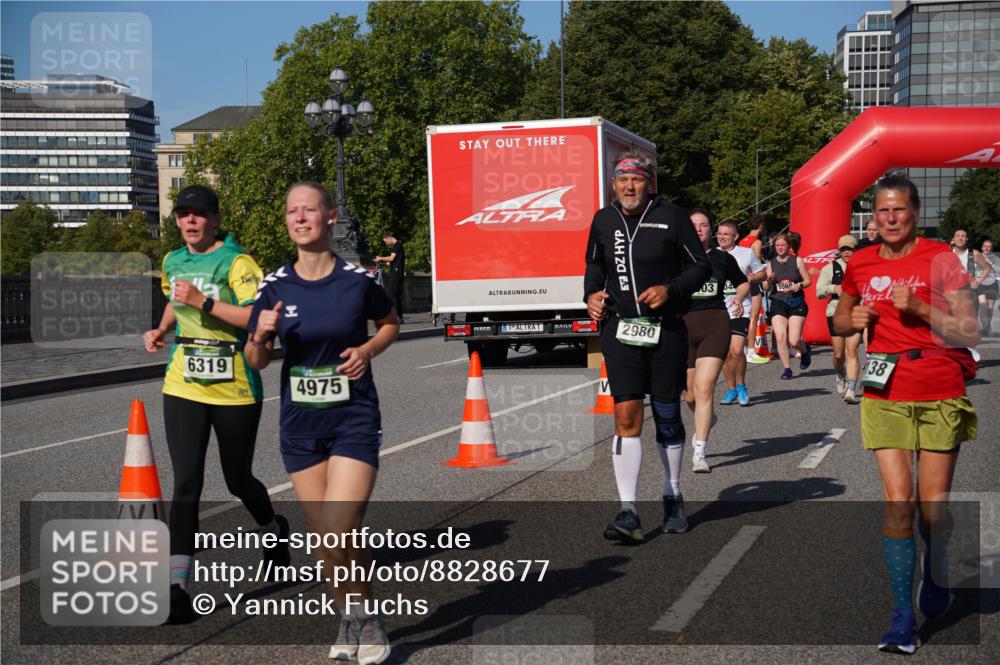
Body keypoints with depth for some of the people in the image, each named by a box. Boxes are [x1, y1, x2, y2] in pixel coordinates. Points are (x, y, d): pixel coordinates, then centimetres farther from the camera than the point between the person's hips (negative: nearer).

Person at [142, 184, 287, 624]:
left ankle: (273, 528, 46)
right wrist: (161, 331, 13)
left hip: (235, 390, -4)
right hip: (183, 388, 4)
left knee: (238, 481, 12)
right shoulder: (173, 262, 10)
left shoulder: (236, 262, -11)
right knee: (186, 484, -8)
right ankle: (177, 586, -8)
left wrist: (204, 301, -29)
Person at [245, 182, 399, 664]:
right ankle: (349, 617, 31)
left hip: (354, 421, -3)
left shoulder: (357, 280, -7)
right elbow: (256, 362, 5)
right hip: (300, 425, 3)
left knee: (337, 536, -13)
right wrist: (261, 338, -16)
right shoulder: (275, 286, -1)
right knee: (324, 539, 9)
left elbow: (390, 323, 12)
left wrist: (367, 350, -7)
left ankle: (365, 616, 11)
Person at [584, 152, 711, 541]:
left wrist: (670, 289, -15)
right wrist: (591, 293, 3)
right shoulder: (603, 221, 6)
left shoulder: (671, 217, -4)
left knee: (667, 416, 10)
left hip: (666, 330, -1)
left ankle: (673, 498, 30)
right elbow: (594, 264, 23)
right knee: (626, 417, -9)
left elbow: (701, 266, 1)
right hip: (620, 330, 1)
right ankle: (628, 512, -9)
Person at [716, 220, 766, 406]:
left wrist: (749, 278, -8)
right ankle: (731, 389, 22)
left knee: (737, 350, -15)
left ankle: (741, 386, 6)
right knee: (725, 352, 6)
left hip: (740, 309, -3)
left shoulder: (747, 253, 2)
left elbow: (762, 274, 11)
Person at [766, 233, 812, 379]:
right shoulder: (771, 263, 8)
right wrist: (769, 281, -11)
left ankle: (806, 351, 28)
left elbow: (808, 280, 6)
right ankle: (787, 368, -1)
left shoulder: (797, 261, 2)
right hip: (778, 303, 2)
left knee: (794, 341, -7)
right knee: (780, 337, -14)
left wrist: (799, 285, -14)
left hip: (796, 303, -2)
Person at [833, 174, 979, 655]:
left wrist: (919, 308, -19)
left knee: (933, 506, 3)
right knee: (897, 503, -7)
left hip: (940, 398, -2)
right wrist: (852, 320, -1)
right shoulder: (860, 264, 6)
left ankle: (935, 579, 35)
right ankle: (903, 616, -2)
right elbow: (840, 321, 22)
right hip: (885, 397, 2)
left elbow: (970, 332, -8)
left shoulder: (940, 260, -5)